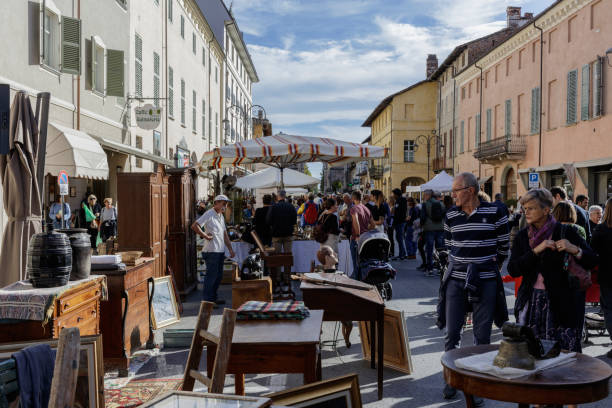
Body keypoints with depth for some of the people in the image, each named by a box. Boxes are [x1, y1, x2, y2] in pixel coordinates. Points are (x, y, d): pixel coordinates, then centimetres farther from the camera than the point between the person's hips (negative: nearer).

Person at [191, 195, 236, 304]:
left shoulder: (221, 216, 18)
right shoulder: (209, 214, -10)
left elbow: (225, 234, 21)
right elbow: (194, 226, -21)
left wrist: (230, 249, 15)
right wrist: (206, 236, -16)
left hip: (220, 251, 9)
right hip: (212, 251, -9)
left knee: (218, 275, 13)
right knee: (211, 275, -6)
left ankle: (214, 297, 24)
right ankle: (207, 300, 0)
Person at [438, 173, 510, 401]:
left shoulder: (494, 213, -7)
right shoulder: (451, 215, 3)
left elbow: (503, 245, 4)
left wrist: (491, 266, 8)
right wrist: (457, 264, 12)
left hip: (485, 281, -3)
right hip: (456, 280, 3)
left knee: (482, 336, 5)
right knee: (451, 332, 6)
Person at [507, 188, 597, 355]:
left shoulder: (565, 232, -1)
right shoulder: (523, 236, 7)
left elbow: (592, 261, -3)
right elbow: (512, 270, -4)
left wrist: (575, 250, -22)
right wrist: (536, 251, -14)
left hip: (561, 302, -3)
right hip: (531, 302, 3)